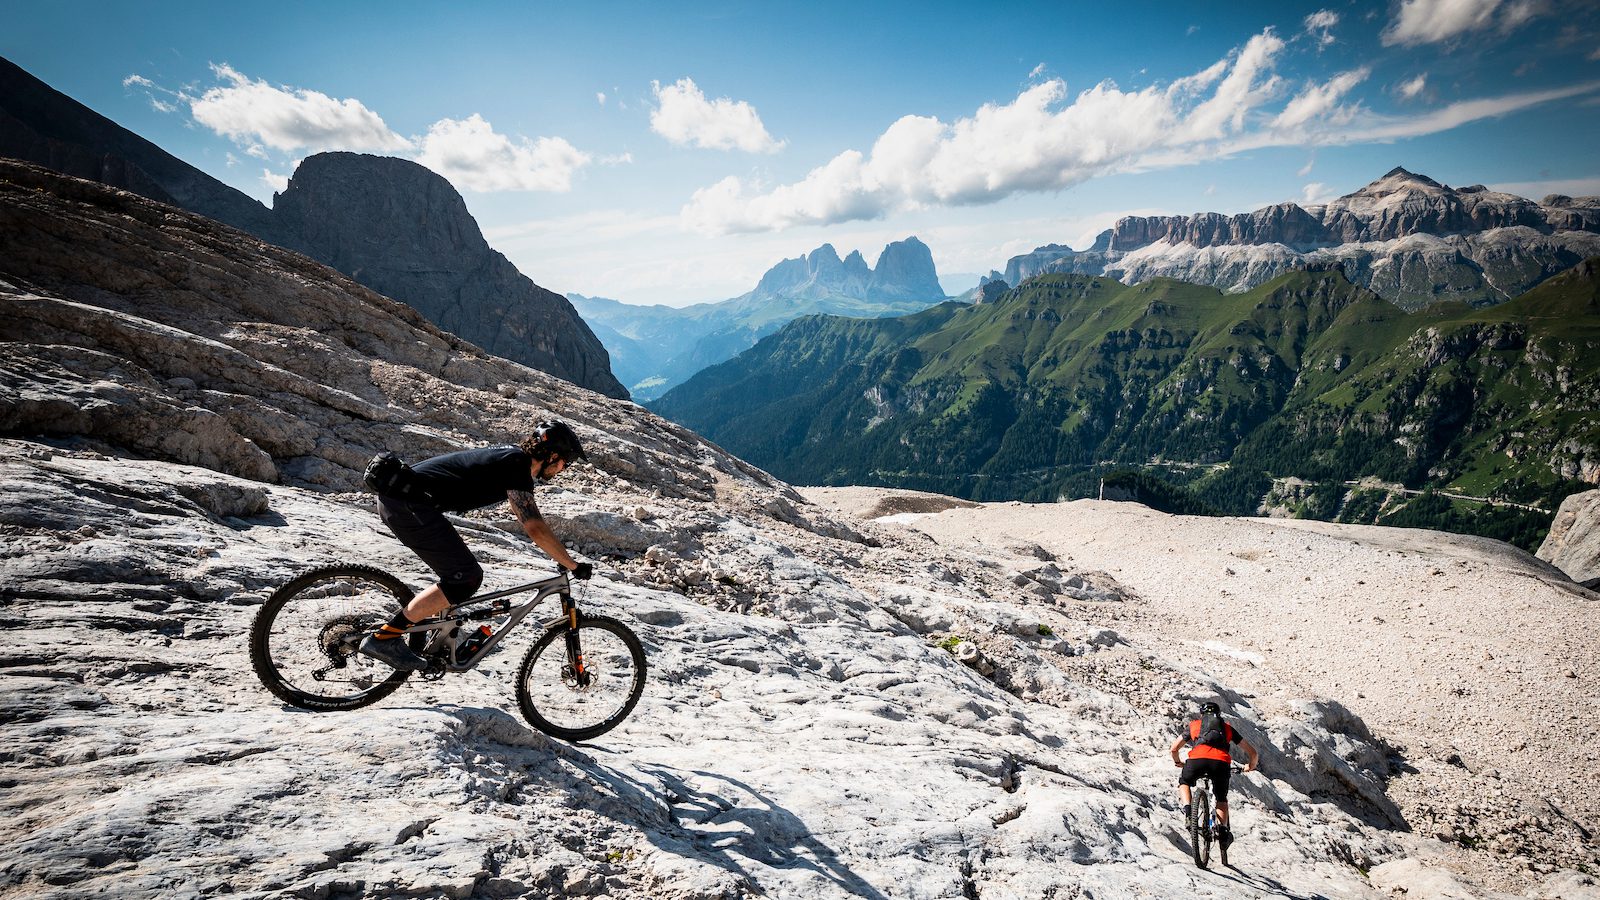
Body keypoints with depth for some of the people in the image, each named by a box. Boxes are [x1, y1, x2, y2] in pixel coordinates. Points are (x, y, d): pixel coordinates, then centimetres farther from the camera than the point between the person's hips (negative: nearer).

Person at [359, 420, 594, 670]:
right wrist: (573, 565, -11)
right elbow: (535, 529, -19)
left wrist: (561, 556, 26)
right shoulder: (517, 465, -13)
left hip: (396, 497, 10)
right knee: (466, 579, -9)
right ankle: (383, 638, -5)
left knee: (459, 571, 18)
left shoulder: (513, 457, 16)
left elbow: (532, 519, 27)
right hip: (408, 504, -10)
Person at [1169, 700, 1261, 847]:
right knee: (1221, 798, 26)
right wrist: (1251, 766, 56)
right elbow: (1253, 752, 36)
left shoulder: (1194, 724, 32)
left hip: (1197, 759, -1)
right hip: (1221, 763, 1)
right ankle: (1224, 830, 6)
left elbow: (1174, 748, 30)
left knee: (1184, 783, 28)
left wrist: (1177, 762, 51)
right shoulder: (1227, 727, 35)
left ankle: (1187, 808, 3)